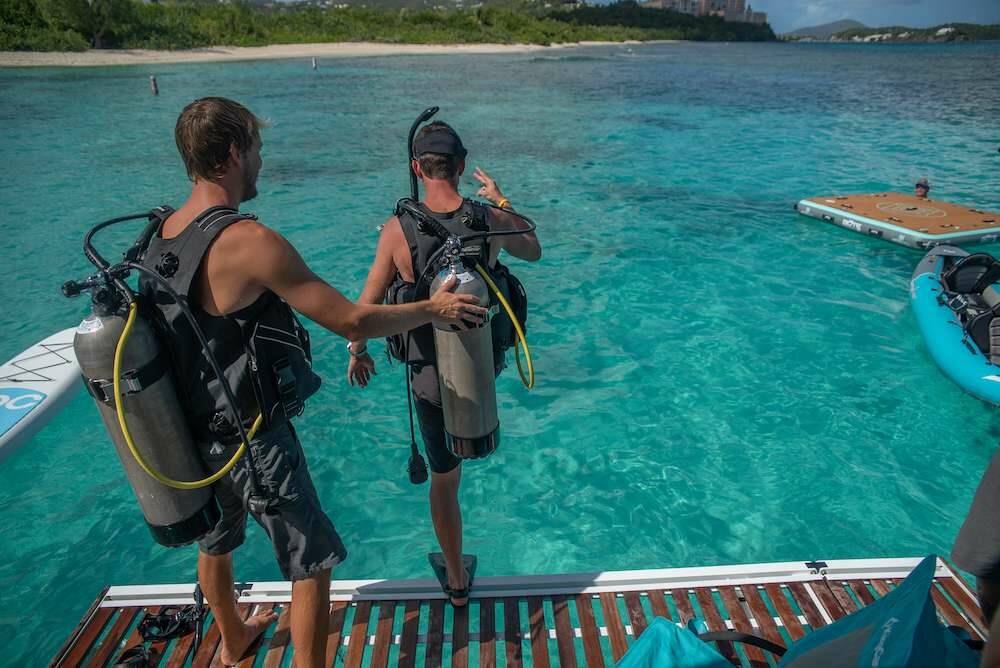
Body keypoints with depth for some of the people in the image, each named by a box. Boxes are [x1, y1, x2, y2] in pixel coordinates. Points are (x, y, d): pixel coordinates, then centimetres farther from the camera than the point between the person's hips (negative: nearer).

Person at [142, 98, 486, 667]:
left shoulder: (162, 237, -1)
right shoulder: (249, 241, -26)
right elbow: (352, 321, -24)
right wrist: (434, 308, -10)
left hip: (194, 434, 9)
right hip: (252, 441, -9)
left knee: (216, 541, 30)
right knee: (313, 564, 9)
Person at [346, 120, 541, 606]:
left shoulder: (397, 230, -16)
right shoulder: (491, 220, -11)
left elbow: (366, 308, -8)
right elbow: (533, 252, 11)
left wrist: (358, 352, 11)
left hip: (433, 378, -1)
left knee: (445, 479, 17)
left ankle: (457, 582, 35)